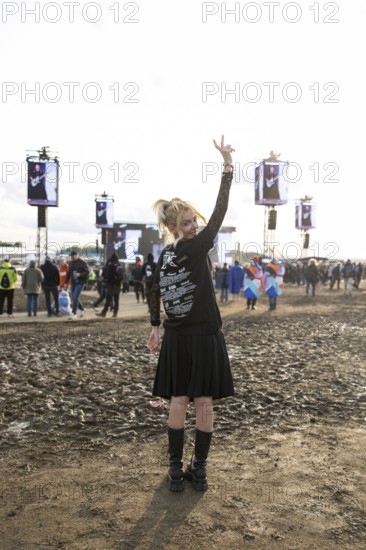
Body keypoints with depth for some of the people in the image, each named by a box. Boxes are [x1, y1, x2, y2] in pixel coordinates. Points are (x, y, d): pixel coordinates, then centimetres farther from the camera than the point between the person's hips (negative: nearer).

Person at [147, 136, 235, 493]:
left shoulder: (163, 256, 7)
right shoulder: (195, 248, -8)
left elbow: (155, 294, 9)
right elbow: (220, 213, -12)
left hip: (176, 337, 5)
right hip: (202, 336, -5)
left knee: (179, 402, 8)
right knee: (203, 403, 4)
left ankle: (177, 468, 18)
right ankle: (197, 468, 16)